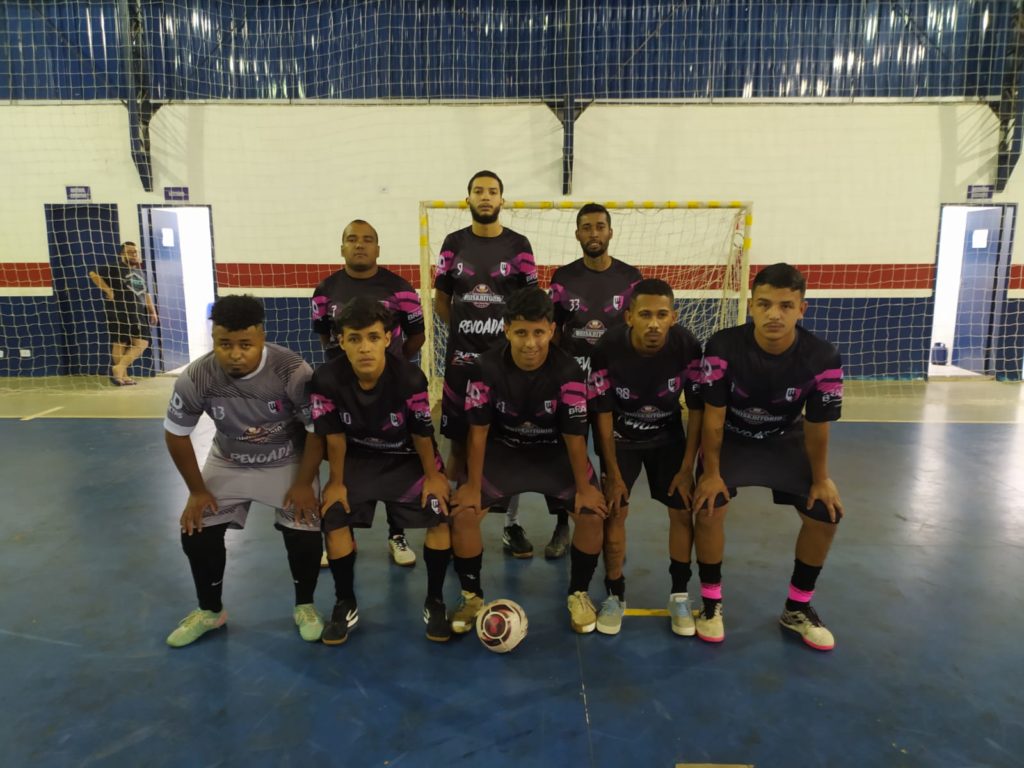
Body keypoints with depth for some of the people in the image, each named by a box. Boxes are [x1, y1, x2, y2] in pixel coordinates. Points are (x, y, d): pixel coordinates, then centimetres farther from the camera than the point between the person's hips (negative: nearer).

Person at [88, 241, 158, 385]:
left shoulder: (140, 272, 18)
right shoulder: (114, 268, -3)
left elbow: (145, 293, 25)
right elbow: (93, 274, -12)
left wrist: (152, 311, 19)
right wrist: (108, 290, -14)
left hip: (138, 313, 7)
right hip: (119, 313, -7)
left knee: (142, 343, -2)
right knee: (120, 344, -1)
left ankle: (119, 368, 6)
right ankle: (122, 375, 3)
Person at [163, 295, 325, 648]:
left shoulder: (293, 372, -31)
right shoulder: (195, 379, -24)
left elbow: (318, 429, -19)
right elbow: (176, 434, -8)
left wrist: (304, 484, -15)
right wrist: (197, 490, -4)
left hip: (288, 462, -2)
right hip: (228, 463, 3)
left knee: (304, 532, -14)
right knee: (196, 531, -3)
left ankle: (305, 606, 15)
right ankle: (209, 611, 24)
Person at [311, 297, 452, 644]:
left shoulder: (410, 379, -32)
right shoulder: (326, 380, -27)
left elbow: (422, 434, -17)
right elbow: (335, 437, -13)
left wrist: (432, 476, -6)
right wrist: (336, 481, -4)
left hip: (408, 458, -1)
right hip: (358, 459, 2)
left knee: (439, 518, -15)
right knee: (334, 519, -12)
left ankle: (435, 602, 6)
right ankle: (345, 605, 12)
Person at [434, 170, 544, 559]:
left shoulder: (518, 245, 3)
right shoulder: (454, 243, 6)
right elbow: (441, 299, 11)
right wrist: (463, 331, 2)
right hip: (462, 358, 1)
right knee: (459, 441, 7)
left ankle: (512, 524, 17)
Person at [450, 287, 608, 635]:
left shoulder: (568, 371, -24)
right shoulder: (486, 368, -22)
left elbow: (574, 436, -16)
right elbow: (478, 430, -14)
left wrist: (584, 488, -11)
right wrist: (473, 485, -11)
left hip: (554, 452, 0)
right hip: (502, 450, 1)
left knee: (592, 514, -18)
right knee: (462, 514, -16)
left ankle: (579, 593, 9)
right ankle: (472, 595, 9)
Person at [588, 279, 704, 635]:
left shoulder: (688, 347, -25)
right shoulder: (607, 349, -29)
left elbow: (697, 410, -13)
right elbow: (603, 415, -18)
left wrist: (687, 468, -12)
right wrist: (613, 473, -14)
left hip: (668, 436, 2)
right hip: (621, 438, -1)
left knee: (682, 510, -3)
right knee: (615, 511, -9)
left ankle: (679, 595, 17)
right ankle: (615, 595, 10)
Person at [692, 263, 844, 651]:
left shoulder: (823, 358, -25)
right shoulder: (723, 348, -30)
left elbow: (817, 428, -12)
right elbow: (713, 418, -20)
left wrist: (821, 479, -4)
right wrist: (711, 472, -16)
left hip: (786, 440, 2)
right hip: (730, 437, -2)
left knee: (825, 514, -5)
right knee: (709, 508, -20)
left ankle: (798, 608, 17)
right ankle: (711, 602, 3)